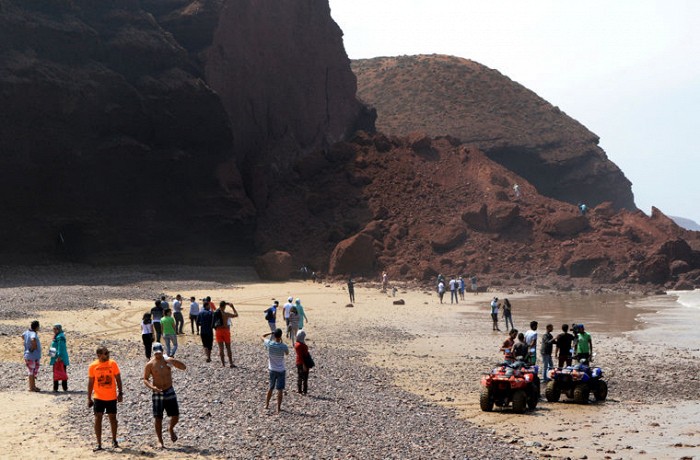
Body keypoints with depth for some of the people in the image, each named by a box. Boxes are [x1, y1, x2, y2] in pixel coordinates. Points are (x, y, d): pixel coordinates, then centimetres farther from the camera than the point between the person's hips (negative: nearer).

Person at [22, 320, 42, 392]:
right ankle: (31, 387, 5)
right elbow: (33, 339, -45)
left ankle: (33, 386, 25)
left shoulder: (27, 332, 5)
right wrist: (33, 347, -28)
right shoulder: (33, 334, -22)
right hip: (32, 356, -9)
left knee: (34, 372, 17)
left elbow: (22, 336, 28)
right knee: (31, 372, -1)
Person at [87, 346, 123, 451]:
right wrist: (89, 398, 4)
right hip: (98, 397, 0)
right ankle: (99, 444, 1)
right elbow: (91, 382, 3)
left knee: (113, 418, 8)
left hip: (111, 397, 1)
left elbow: (118, 378, 3)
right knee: (98, 419, -4)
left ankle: (114, 440, 25)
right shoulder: (93, 366, -3)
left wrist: (120, 393, -2)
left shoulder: (113, 364, -3)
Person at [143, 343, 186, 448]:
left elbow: (184, 367, -1)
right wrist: (152, 387, -23)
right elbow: (145, 379, -4)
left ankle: (171, 429, 33)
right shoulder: (150, 364, -4)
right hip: (157, 393, -2)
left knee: (175, 416, 2)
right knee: (158, 418, -1)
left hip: (170, 392, 2)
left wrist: (173, 361, -18)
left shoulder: (168, 360, 2)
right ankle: (160, 441, 11)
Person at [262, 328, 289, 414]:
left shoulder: (269, 344, -14)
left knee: (271, 388, 21)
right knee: (280, 390, 4)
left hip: (272, 370, 3)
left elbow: (262, 336, 6)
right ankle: (278, 408, 5)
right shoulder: (283, 346, -20)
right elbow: (287, 353, 4)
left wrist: (271, 333, 6)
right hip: (281, 370, -3)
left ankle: (266, 405, 31)